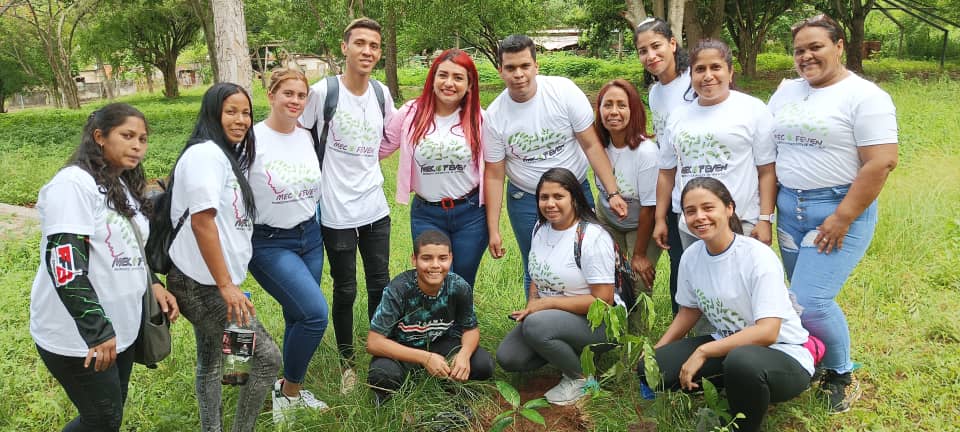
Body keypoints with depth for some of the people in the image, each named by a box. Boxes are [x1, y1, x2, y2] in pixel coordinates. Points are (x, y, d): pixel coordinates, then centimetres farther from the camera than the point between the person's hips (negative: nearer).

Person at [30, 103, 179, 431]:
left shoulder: (125, 186, 11)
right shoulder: (74, 183, -17)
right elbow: (65, 264, -24)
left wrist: (153, 284, 2)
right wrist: (97, 332, -24)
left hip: (120, 328, 9)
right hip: (78, 338, -9)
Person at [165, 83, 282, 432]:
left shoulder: (227, 155, 15)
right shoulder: (206, 154, -15)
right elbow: (201, 221, -23)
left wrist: (227, 282, 16)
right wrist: (226, 285, -24)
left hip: (207, 283, 10)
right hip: (203, 284, -10)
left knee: (209, 360, 19)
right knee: (268, 356, -8)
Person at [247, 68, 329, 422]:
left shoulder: (306, 137, 5)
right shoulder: (252, 138, -13)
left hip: (310, 238, 6)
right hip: (269, 244, -6)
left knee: (299, 317, 9)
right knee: (316, 313, -17)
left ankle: (290, 389, 29)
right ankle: (289, 390, 6)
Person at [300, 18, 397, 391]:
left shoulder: (382, 93, 3)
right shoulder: (322, 92, -12)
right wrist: (330, 164, -1)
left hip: (376, 209, 4)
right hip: (337, 212, -4)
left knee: (380, 285, 12)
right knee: (345, 291, 8)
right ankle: (347, 361, 25)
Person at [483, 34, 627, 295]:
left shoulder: (564, 90, -15)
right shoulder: (494, 116, -11)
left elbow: (591, 145, -11)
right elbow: (494, 175, -5)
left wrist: (612, 193, -16)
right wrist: (493, 231, -6)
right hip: (525, 201, 1)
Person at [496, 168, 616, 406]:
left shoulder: (593, 238, -19)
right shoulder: (541, 229, 4)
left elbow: (603, 301, -22)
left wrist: (546, 303, -20)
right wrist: (531, 305, -3)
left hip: (595, 323, -7)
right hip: (548, 315, 8)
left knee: (536, 325, -34)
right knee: (507, 358, -8)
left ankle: (580, 377, -8)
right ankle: (568, 351, 13)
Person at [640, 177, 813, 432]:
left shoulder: (758, 257, -21)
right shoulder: (691, 257, -3)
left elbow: (767, 333, -27)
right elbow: (689, 310, 12)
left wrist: (703, 351, -27)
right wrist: (656, 351, 0)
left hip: (782, 354, -6)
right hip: (727, 346, 6)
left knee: (741, 361, -40)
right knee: (650, 368, -11)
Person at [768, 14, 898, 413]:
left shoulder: (864, 96, -9)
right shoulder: (785, 92, 10)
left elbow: (882, 161, -16)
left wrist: (842, 218, -19)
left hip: (840, 210, -6)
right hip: (790, 210, 6)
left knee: (810, 302, -11)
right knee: (804, 300, 10)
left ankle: (841, 377, 14)